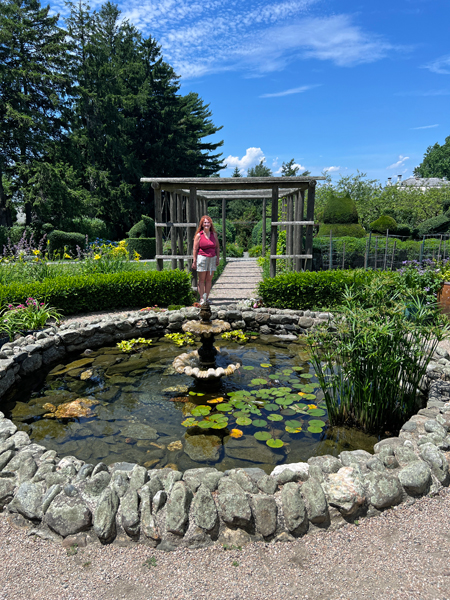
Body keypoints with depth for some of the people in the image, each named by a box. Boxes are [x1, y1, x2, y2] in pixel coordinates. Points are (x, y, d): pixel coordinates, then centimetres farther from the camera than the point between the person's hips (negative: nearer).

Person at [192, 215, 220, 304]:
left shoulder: (214, 234, 11)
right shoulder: (199, 235, 0)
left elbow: (217, 247, 15)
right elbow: (195, 249, -3)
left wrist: (218, 258, 7)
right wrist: (194, 261, -7)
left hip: (212, 258, 4)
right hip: (202, 257, -4)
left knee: (209, 279, 5)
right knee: (201, 280, 0)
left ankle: (206, 298, 11)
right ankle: (202, 299, 3)